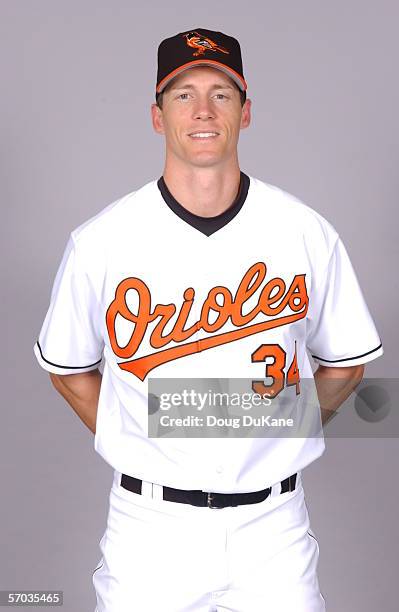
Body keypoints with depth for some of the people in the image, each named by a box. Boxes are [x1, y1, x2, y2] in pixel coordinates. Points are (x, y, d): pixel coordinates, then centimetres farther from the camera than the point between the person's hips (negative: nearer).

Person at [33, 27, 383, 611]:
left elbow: (345, 364, 9)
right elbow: (69, 368, 7)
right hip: (151, 520, 0)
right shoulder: (101, 240, -6)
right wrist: (144, 452, 3)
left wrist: (277, 439, 4)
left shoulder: (308, 233, -3)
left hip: (271, 520, 1)